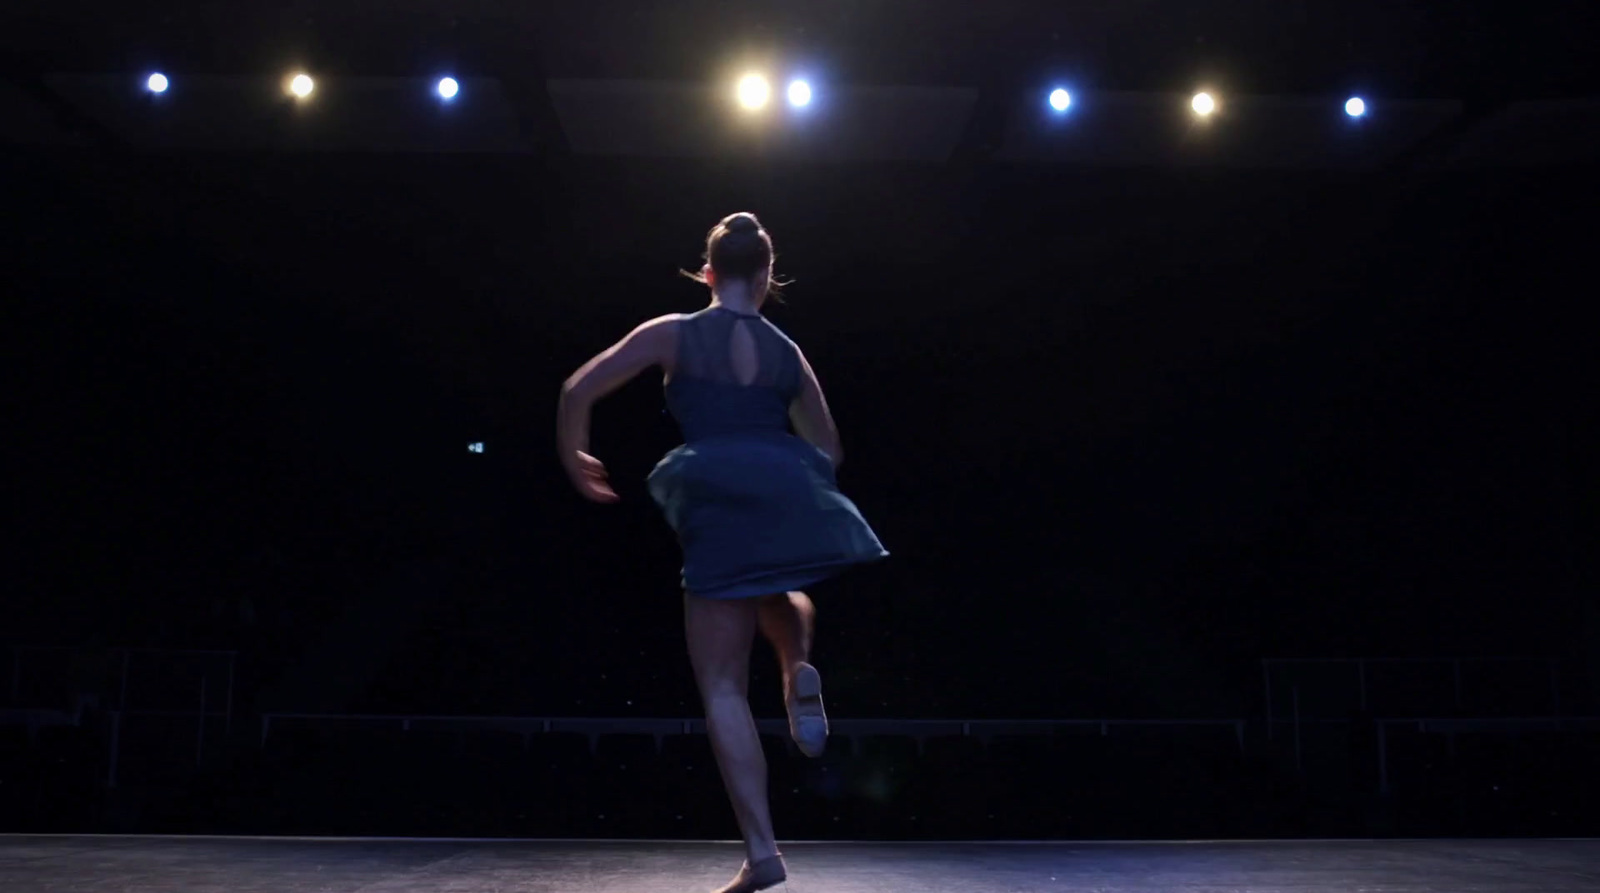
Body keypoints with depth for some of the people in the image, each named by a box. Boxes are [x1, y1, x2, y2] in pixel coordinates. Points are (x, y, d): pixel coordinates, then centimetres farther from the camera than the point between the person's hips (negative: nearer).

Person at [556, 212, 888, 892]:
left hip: (718, 506, -3)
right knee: (776, 597, 39)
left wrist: (575, 458, 19)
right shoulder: (787, 352, 14)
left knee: (722, 685, 2)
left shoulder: (674, 333, 5)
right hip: (788, 496, 3)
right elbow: (827, 448, 19)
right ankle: (800, 671, 5)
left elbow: (579, 390, 2)